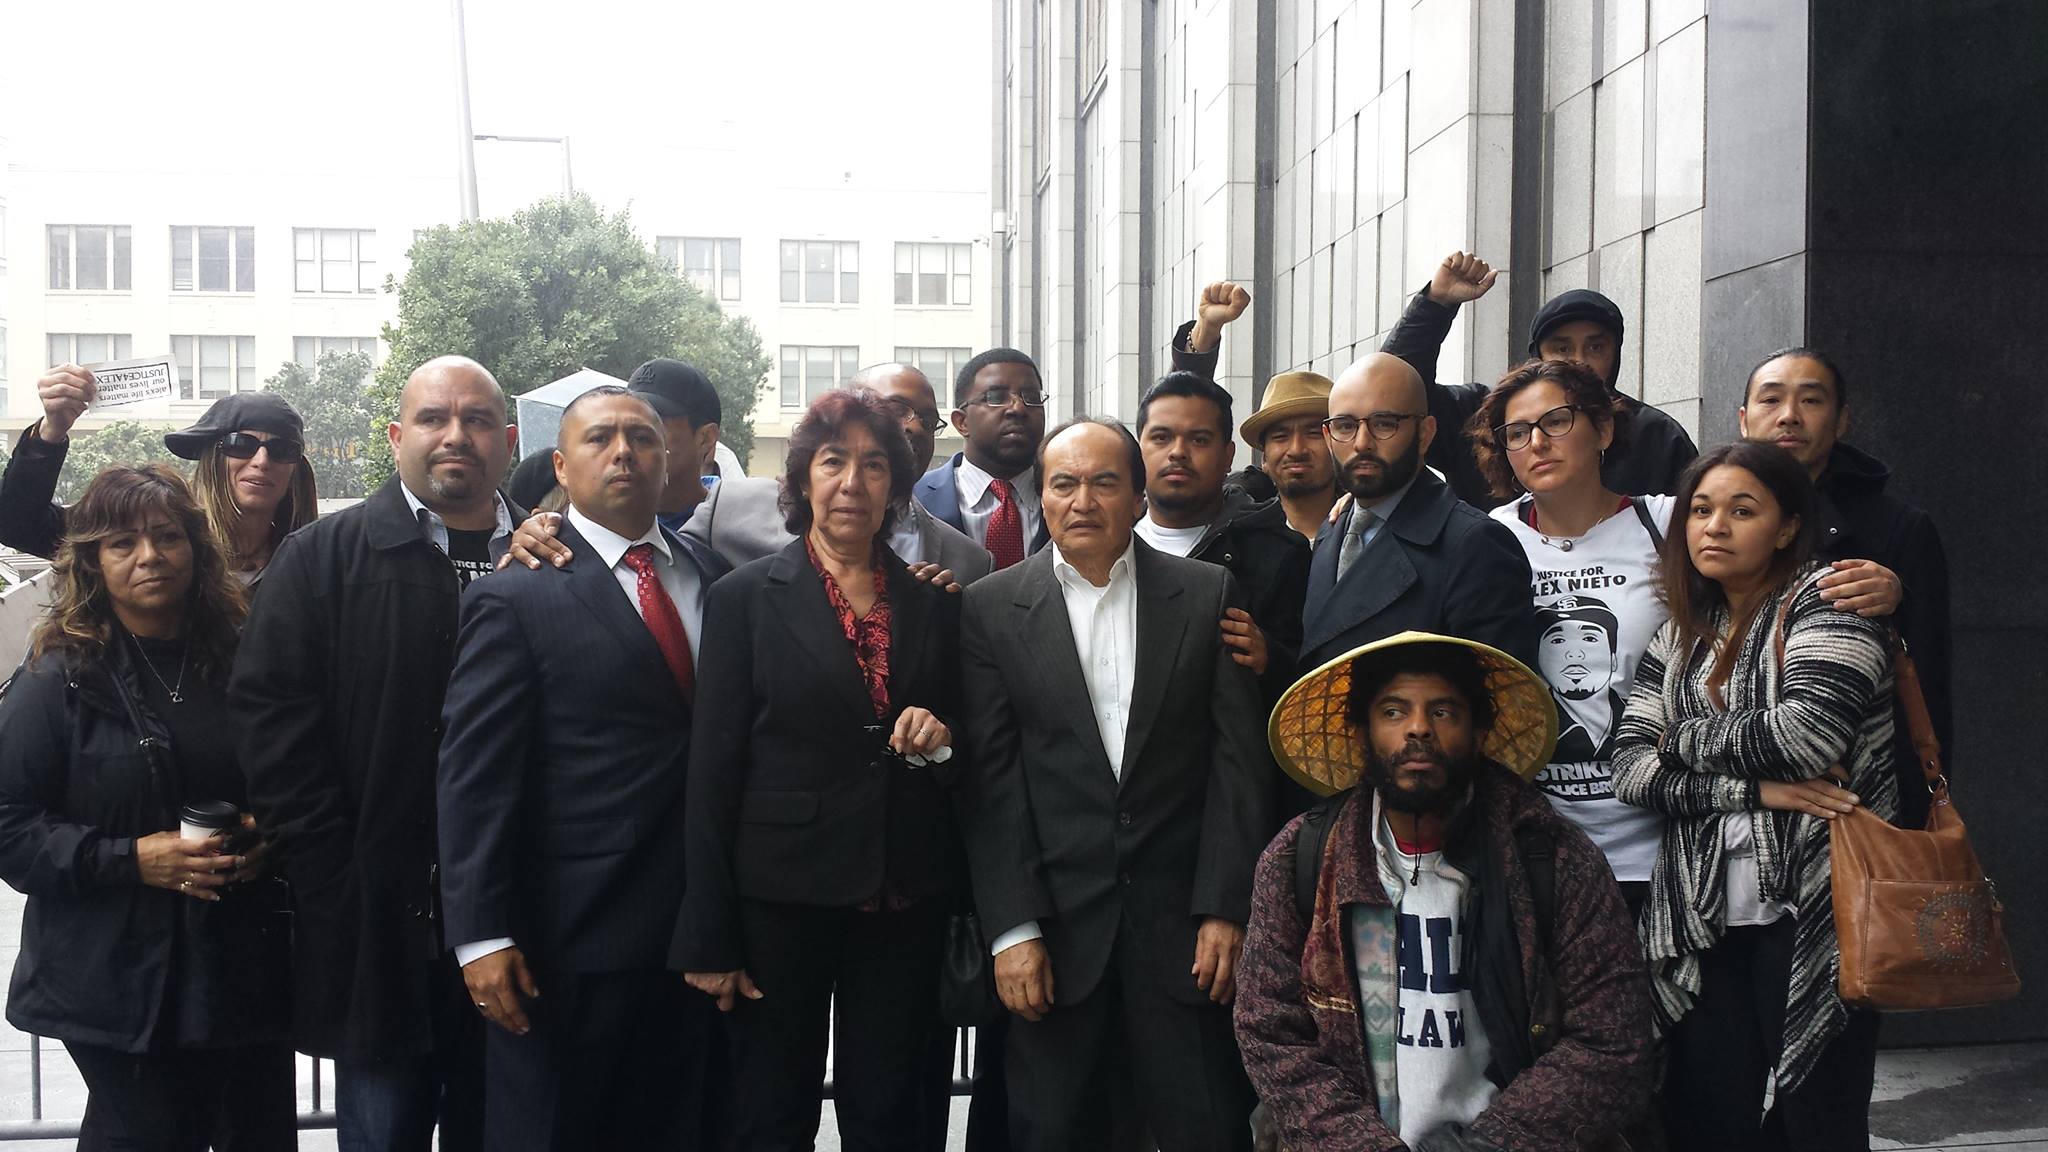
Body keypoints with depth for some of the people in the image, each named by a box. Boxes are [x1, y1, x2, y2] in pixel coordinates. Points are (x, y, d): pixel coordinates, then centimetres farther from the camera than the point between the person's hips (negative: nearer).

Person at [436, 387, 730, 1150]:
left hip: (698, 933, 4)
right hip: (568, 944, -4)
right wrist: (481, 936, -14)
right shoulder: (516, 600, -5)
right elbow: (474, 777, -10)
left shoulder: (717, 579, 8)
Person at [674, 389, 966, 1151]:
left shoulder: (935, 603, 7)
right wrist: (709, 938, -7)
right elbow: (713, 770, -4)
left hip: (906, 901, 3)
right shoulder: (746, 598, -2)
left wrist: (941, 743, -8)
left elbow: (966, 755, 17)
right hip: (781, 898, -2)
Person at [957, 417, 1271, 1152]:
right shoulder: (991, 609, 3)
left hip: (1181, 920, 0)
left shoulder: (1209, 595, 4)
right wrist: (1012, 928, -7)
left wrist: (1226, 909, -6)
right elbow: (990, 779, -1)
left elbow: (1239, 757, 1)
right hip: (1055, 926, 0)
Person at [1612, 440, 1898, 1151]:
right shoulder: (1679, 639, 14)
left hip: (1810, 919, -4)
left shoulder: (1826, 602, -2)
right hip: (1701, 925, 5)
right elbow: (1630, 770, 2)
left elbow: (1806, 733, -19)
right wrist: (1757, 789, -11)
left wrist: (1684, 739, -3)